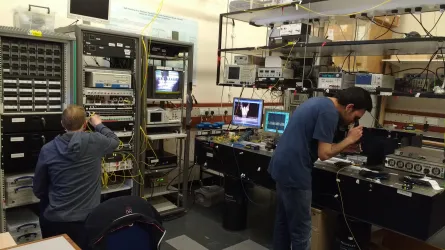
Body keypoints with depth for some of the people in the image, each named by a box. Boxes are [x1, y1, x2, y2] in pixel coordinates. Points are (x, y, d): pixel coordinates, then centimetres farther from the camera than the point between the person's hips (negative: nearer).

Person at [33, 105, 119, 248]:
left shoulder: (47, 149, -7)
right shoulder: (95, 142, -12)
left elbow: (38, 190, 4)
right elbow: (114, 141, 13)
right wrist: (99, 125, 28)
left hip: (54, 220, 1)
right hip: (86, 220, -1)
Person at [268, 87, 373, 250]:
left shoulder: (320, 102, 14)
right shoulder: (330, 112, -16)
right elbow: (324, 153, -16)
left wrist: (346, 142, 12)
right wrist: (349, 140, -3)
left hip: (282, 166, 10)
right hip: (293, 172, -10)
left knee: (283, 222, 20)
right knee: (301, 229, 3)